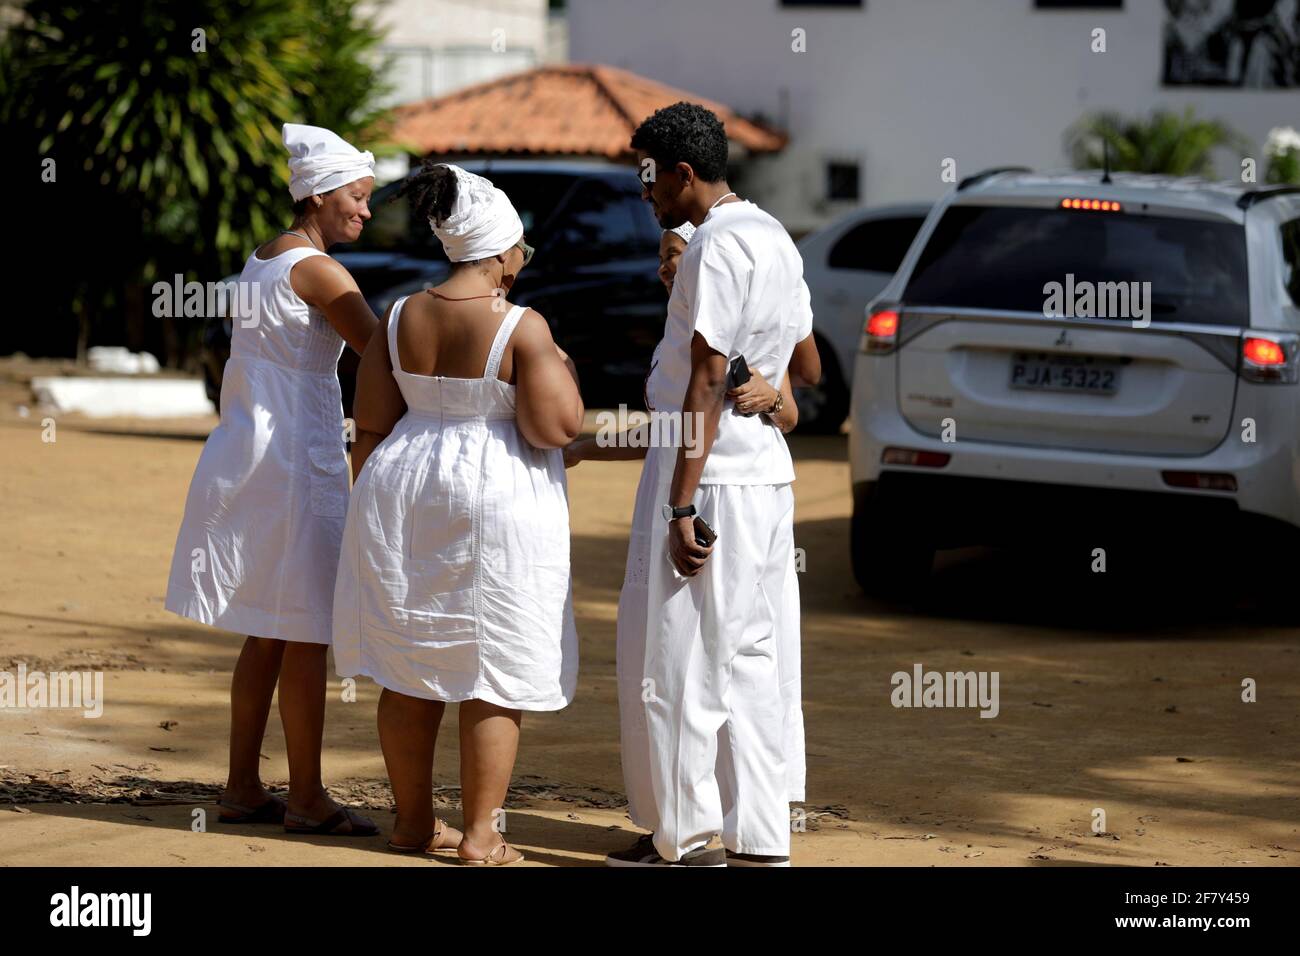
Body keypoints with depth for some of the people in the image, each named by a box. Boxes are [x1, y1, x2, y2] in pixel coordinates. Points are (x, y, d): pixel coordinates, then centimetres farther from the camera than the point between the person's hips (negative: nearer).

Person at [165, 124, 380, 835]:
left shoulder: (260, 262, 14)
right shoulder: (315, 270, -14)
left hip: (248, 452, 9)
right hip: (296, 464, -9)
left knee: (268, 635, 13)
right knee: (307, 636, -3)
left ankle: (243, 789, 16)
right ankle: (306, 799, 1)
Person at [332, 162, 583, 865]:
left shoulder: (400, 319, 1)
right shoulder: (521, 327, -13)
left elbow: (371, 427, 4)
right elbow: (556, 428, -17)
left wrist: (372, 511, 15)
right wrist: (564, 372, 2)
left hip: (407, 492, 5)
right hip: (499, 504, -5)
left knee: (410, 671, 13)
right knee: (493, 676, 2)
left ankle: (413, 821, 20)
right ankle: (480, 835, 3)